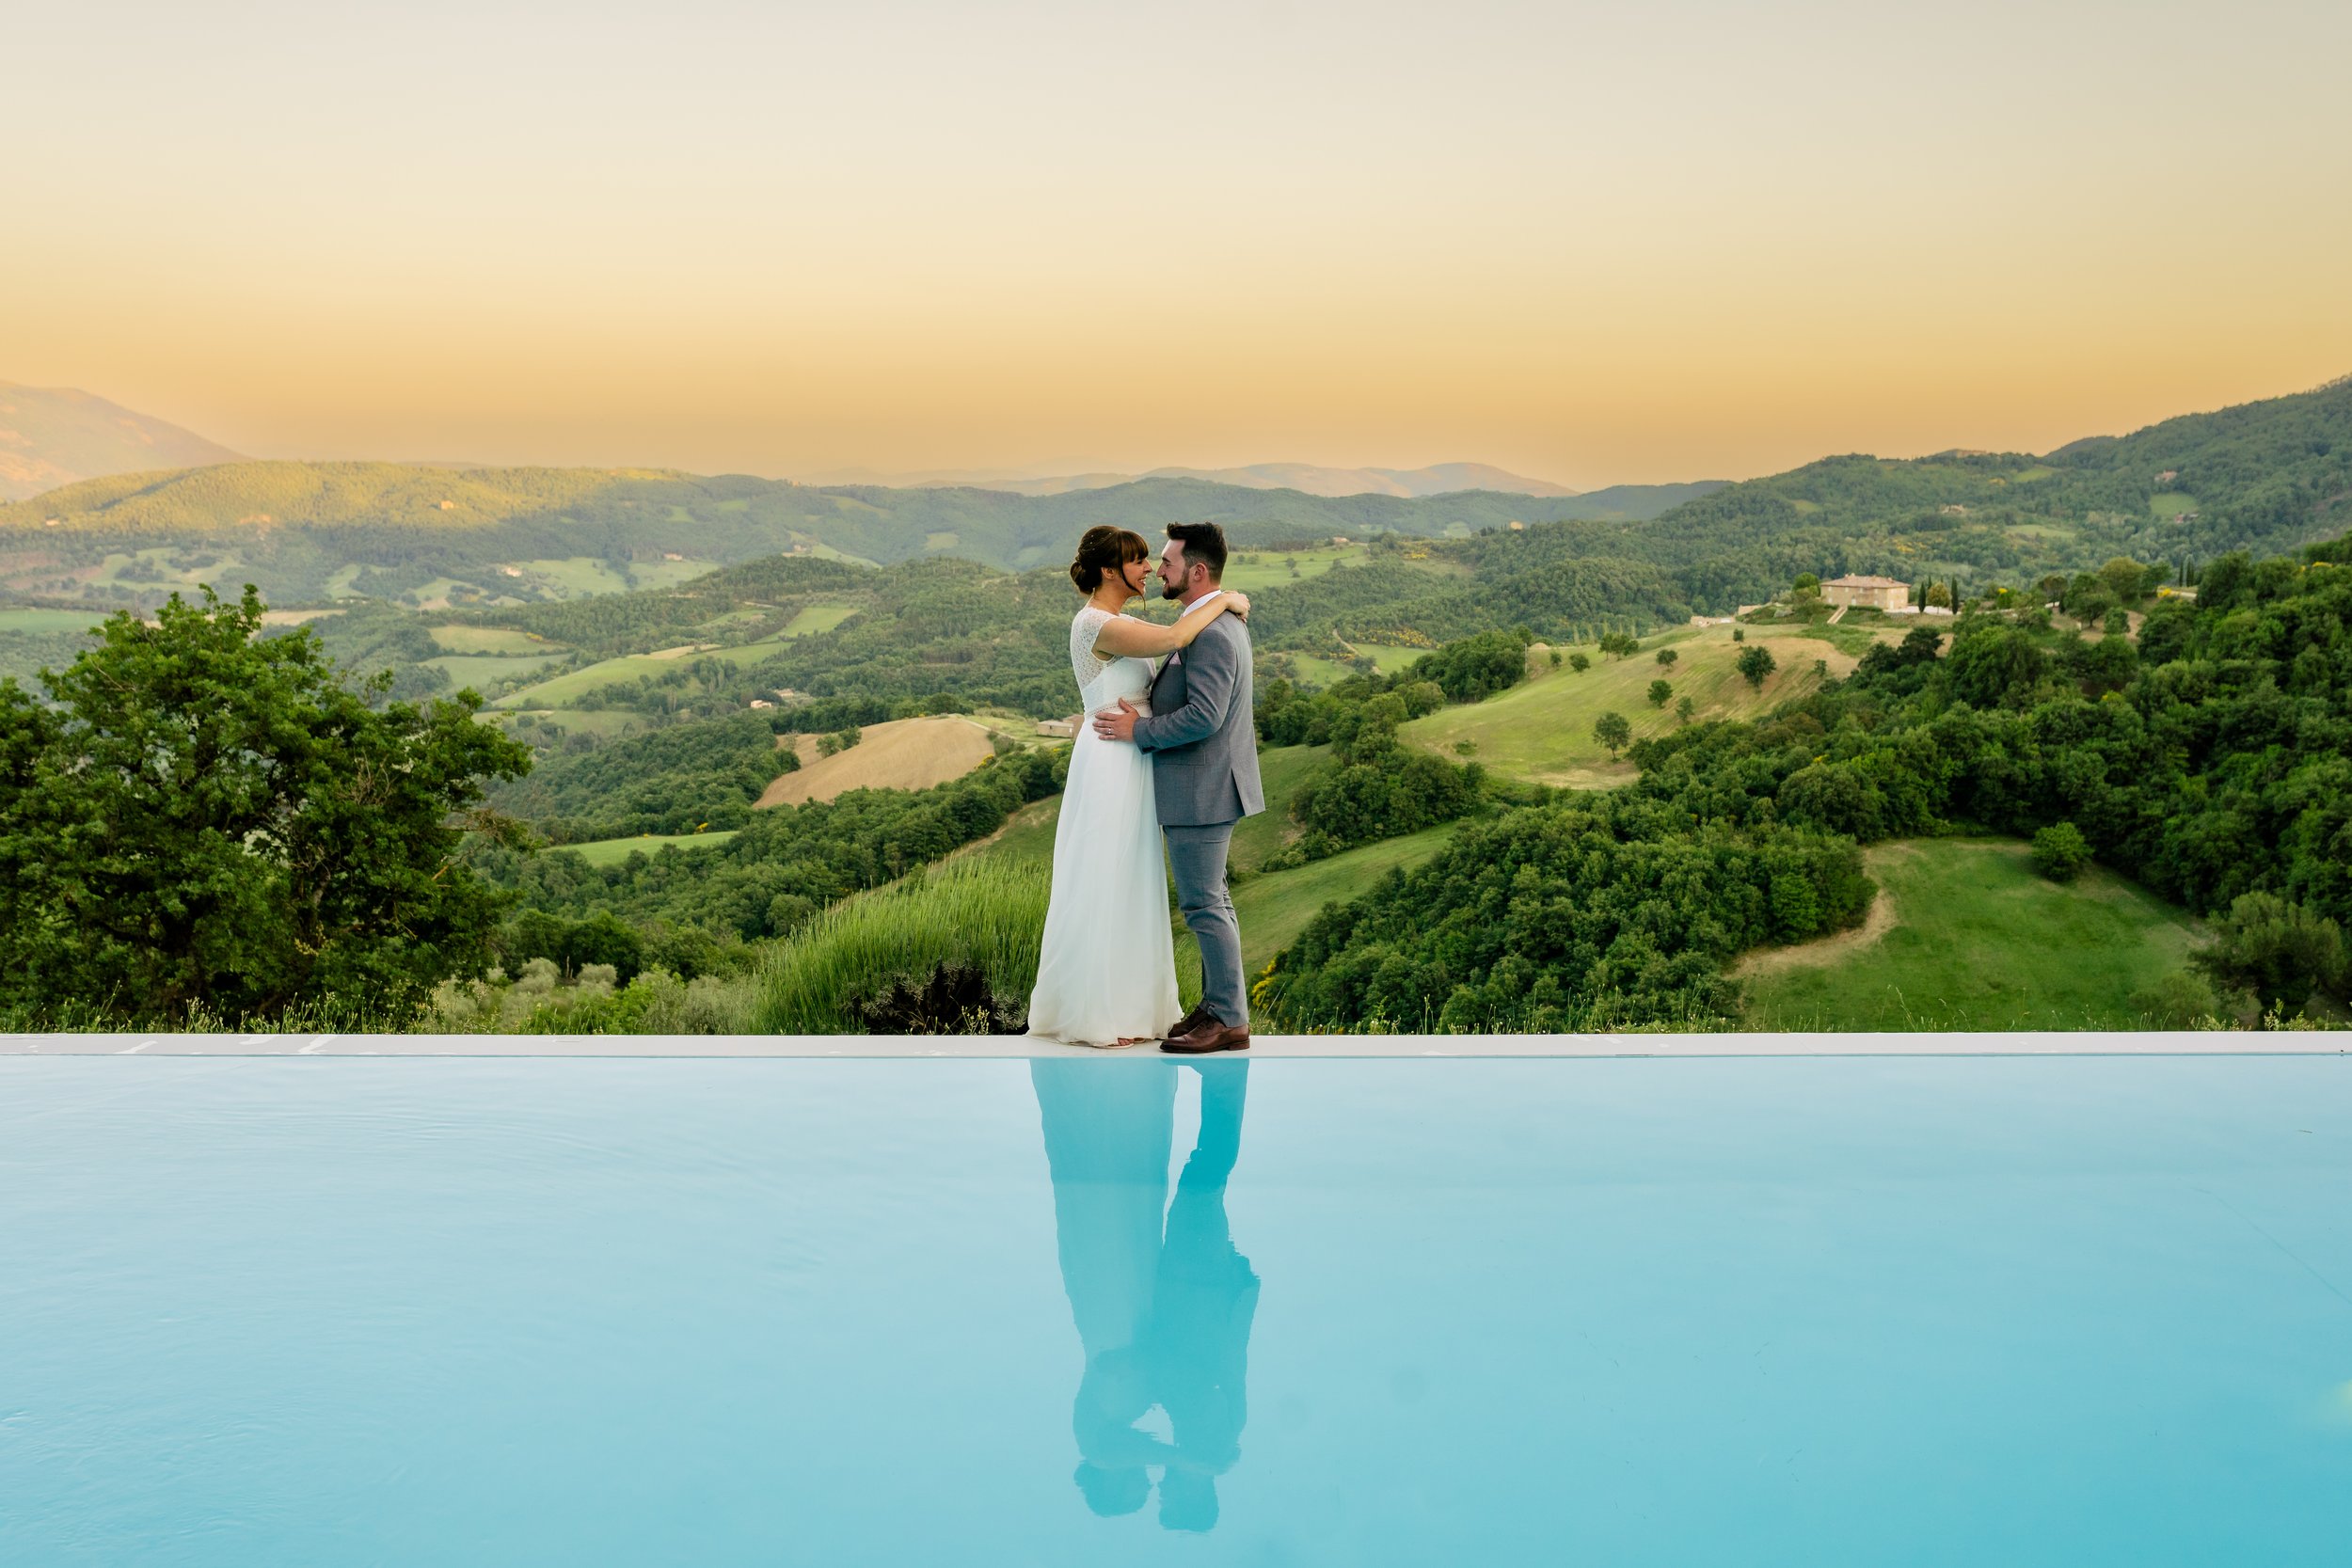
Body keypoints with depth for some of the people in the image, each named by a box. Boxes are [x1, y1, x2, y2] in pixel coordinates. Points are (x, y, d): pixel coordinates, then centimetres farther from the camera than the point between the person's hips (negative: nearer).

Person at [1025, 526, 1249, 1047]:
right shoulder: (1095, 624, -17)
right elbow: (1173, 638, -28)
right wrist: (1224, 600, -16)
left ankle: (1125, 1002, 22)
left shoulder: (1119, 623, 14)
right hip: (1110, 764, -10)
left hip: (1132, 765, 10)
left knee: (1129, 886, 14)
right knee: (1104, 886, -1)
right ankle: (1094, 1015, 8)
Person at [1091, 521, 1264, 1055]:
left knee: (1204, 904, -4)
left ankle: (1230, 1020, 3)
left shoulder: (1209, 634, -21)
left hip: (1201, 791, -11)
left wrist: (1139, 730, -17)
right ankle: (1216, 1004, 24)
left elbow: (1203, 717, -28)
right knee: (1211, 900, 16)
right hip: (1206, 789, 11)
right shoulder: (1223, 622, 12)